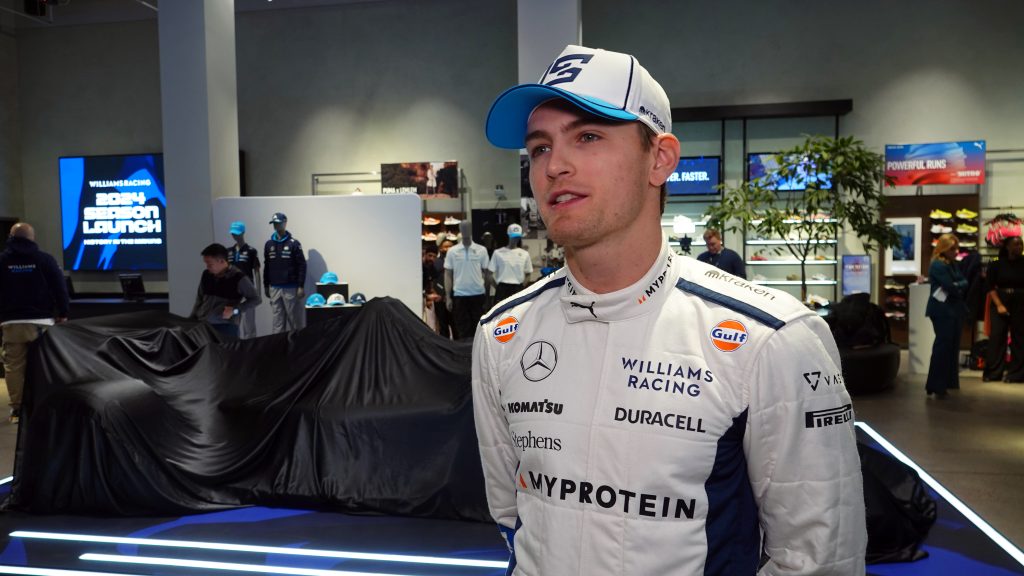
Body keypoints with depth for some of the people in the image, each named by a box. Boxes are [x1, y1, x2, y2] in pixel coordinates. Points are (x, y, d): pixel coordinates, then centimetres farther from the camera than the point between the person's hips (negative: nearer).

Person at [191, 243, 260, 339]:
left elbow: (255, 299, -4)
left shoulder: (239, 278, -8)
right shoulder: (206, 275, 9)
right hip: (202, 325, 5)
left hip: (226, 327, -5)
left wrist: (235, 310, -14)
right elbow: (200, 299, 20)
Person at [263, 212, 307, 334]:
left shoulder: (294, 243, -4)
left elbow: (302, 266, -7)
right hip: (274, 288, 4)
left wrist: (301, 286, -12)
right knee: (277, 320, 5)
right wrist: (266, 286, 11)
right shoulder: (269, 244, 9)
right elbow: (267, 266, 14)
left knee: (294, 319, 1)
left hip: (291, 288, -4)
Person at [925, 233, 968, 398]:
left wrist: (958, 286, -8)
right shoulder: (938, 265, -13)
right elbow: (951, 288, -18)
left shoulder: (954, 264, 16)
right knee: (943, 346, -8)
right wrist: (961, 285, -1)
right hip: (942, 310, -9)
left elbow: (964, 283, 11)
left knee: (952, 346, 10)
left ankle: (947, 382, 18)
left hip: (955, 309, 9)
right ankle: (935, 386, -3)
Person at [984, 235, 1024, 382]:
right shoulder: (996, 265, 1)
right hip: (1000, 302, -1)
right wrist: (999, 305, -10)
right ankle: (992, 373, 3)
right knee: (996, 336, -2)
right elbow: (991, 287, -2)